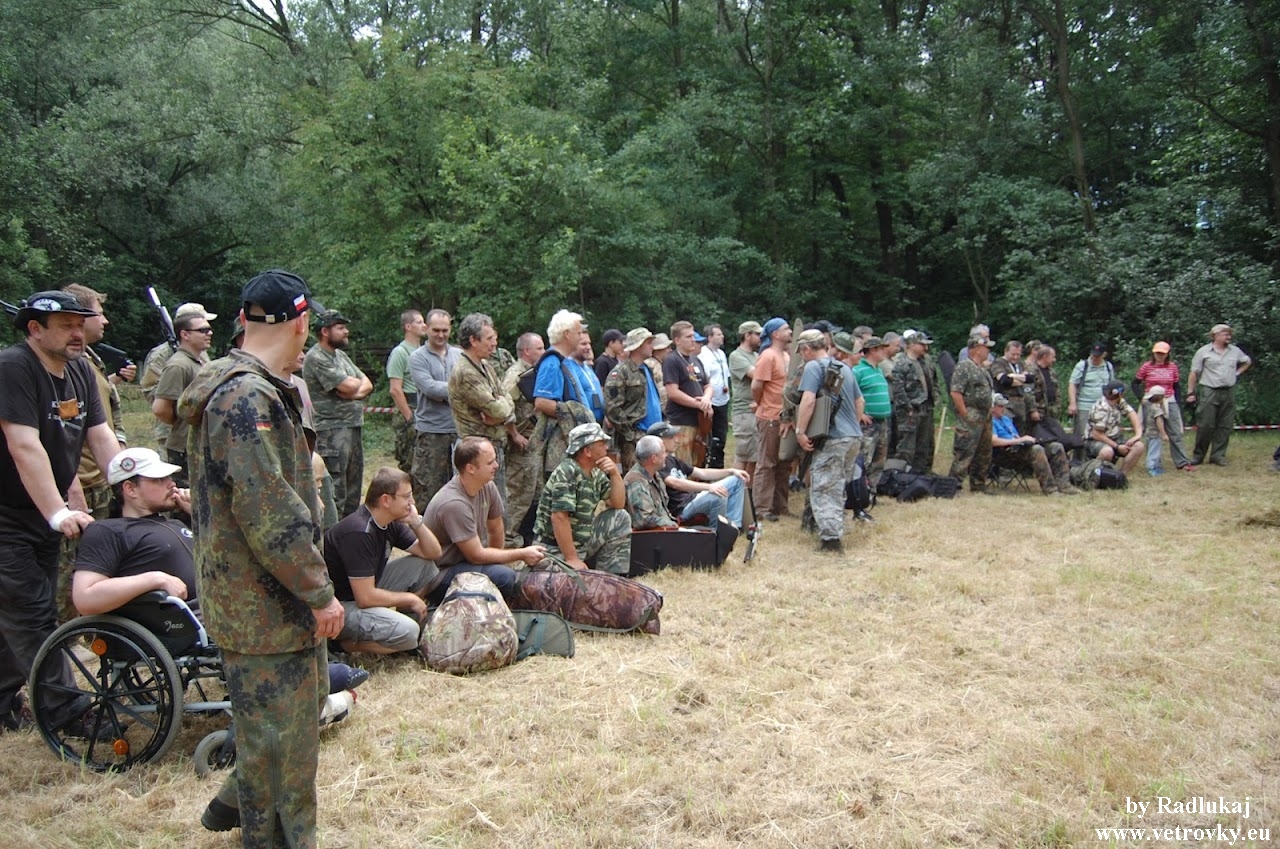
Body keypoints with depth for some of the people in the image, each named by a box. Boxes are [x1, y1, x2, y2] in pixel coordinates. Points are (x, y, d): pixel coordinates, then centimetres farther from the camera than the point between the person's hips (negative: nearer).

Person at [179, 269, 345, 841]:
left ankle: (237, 802, 41)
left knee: (306, 701, 25)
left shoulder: (244, 388, 11)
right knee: (281, 729, 4)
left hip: (275, 595, 11)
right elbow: (269, 513, -27)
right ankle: (274, 833, 22)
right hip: (263, 601, -11)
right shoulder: (248, 398, -24)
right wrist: (319, 591, -21)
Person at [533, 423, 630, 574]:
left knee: (621, 518, 1)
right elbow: (559, 518, -25)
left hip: (584, 541, 8)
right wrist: (571, 558, -26)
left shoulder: (597, 474, 5)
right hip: (558, 548, -8)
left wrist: (615, 474, -7)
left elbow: (618, 504, 8)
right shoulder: (566, 472, -19)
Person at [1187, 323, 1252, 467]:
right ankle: (1198, 456, 5)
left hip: (1228, 393, 4)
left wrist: (1237, 373, 13)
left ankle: (1218, 456, 10)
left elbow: (1247, 362, 29)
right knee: (1205, 425, -5)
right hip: (1209, 392, -4)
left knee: (1225, 426, 3)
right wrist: (1191, 393, -7)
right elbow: (1194, 373, -2)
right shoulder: (1204, 352, -2)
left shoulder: (1235, 351, 10)